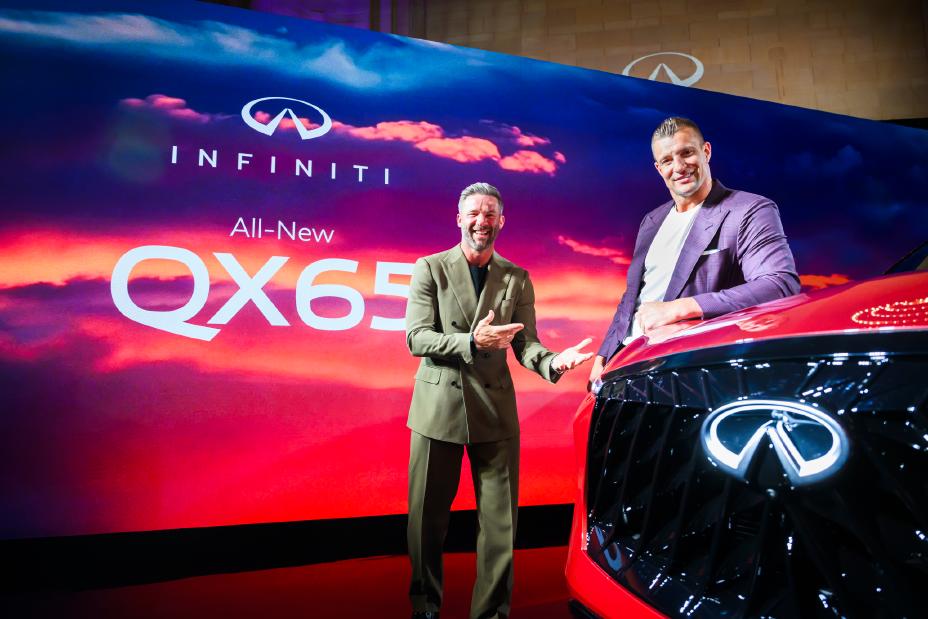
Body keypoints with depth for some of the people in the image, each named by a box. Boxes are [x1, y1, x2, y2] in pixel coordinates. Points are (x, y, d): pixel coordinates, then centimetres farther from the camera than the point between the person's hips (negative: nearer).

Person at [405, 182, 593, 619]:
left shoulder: (517, 279, 6)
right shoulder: (430, 268, 0)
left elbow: (524, 344, 1)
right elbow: (415, 338, -9)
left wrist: (552, 362, -21)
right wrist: (472, 342, -23)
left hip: (496, 411, 2)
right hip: (438, 408, -1)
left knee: (500, 521, 9)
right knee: (427, 517, 12)